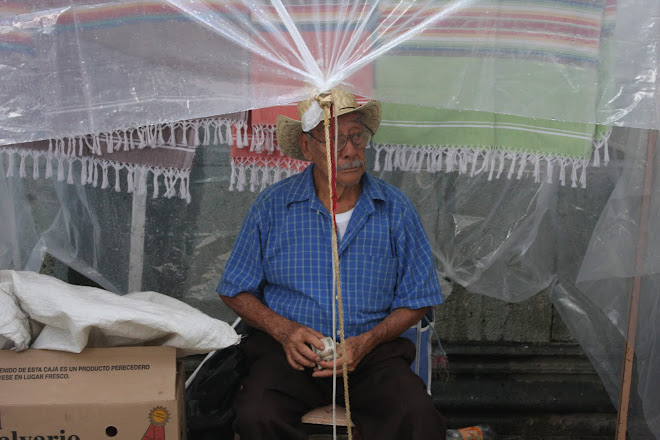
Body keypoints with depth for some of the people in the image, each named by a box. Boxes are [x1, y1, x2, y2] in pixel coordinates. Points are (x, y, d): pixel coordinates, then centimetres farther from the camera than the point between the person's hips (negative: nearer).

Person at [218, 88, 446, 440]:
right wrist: (284, 330, -11)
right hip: (289, 350, 1)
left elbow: (415, 302, 6)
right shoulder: (272, 206, 0)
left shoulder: (395, 209, 1)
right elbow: (236, 291, 7)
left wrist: (365, 343, -11)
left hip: (372, 349, 0)